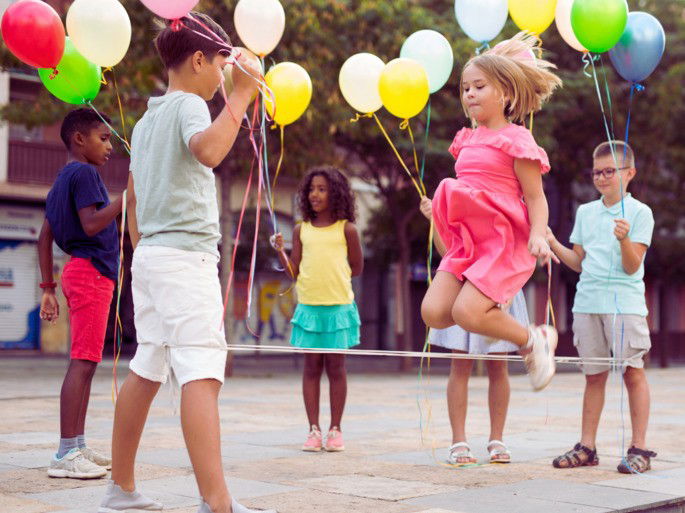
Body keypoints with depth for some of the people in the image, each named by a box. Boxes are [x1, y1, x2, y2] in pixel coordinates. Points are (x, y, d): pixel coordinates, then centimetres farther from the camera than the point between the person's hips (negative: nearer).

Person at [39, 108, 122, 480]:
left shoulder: (62, 180, 20)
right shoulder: (84, 173, -8)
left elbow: (44, 238, 18)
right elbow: (91, 224, -20)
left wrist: (48, 288, 17)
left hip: (80, 273, 10)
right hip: (92, 271, -10)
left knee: (85, 363, 10)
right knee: (83, 363, -12)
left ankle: (77, 446, 13)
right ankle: (66, 454, -14)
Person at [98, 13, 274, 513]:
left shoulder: (146, 120, 19)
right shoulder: (188, 105, -7)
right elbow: (208, 150, -30)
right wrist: (241, 94, -23)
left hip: (150, 255, 9)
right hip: (186, 254, -9)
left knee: (146, 371, 14)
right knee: (202, 374, -17)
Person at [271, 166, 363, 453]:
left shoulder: (346, 229, 2)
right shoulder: (302, 229, 7)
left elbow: (356, 268, 10)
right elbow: (293, 271, 5)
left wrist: (332, 277, 5)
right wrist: (280, 251, -9)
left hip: (338, 305, -2)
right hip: (308, 305, 2)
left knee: (335, 367, 4)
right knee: (312, 367, 5)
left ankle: (335, 430, 12)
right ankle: (313, 429, 10)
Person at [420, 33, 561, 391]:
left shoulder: (515, 139, -6)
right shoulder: (467, 140, 14)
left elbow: (536, 198, -8)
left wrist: (538, 235, -24)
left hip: (504, 240, -7)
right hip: (467, 241, 7)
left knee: (466, 312, -22)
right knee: (433, 312, -10)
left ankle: (533, 341, 3)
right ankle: (493, 313, 16)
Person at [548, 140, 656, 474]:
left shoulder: (639, 213, -1)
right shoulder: (585, 212, 14)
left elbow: (632, 266, -8)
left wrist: (624, 239, -25)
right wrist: (553, 244, 4)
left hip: (625, 301, -4)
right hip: (587, 301, 4)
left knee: (632, 371, -4)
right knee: (594, 375, 8)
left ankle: (639, 448, 2)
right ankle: (586, 447, 11)